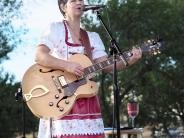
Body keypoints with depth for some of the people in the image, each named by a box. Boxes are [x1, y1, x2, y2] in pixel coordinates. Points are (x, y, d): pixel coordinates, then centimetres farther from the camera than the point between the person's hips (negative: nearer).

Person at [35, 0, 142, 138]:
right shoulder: (55, 28, 1)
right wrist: (67, 65, -24)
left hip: (87, 96, 5)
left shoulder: (93, 37, 15)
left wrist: (131, 59, -13)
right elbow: (39, 56, -11)